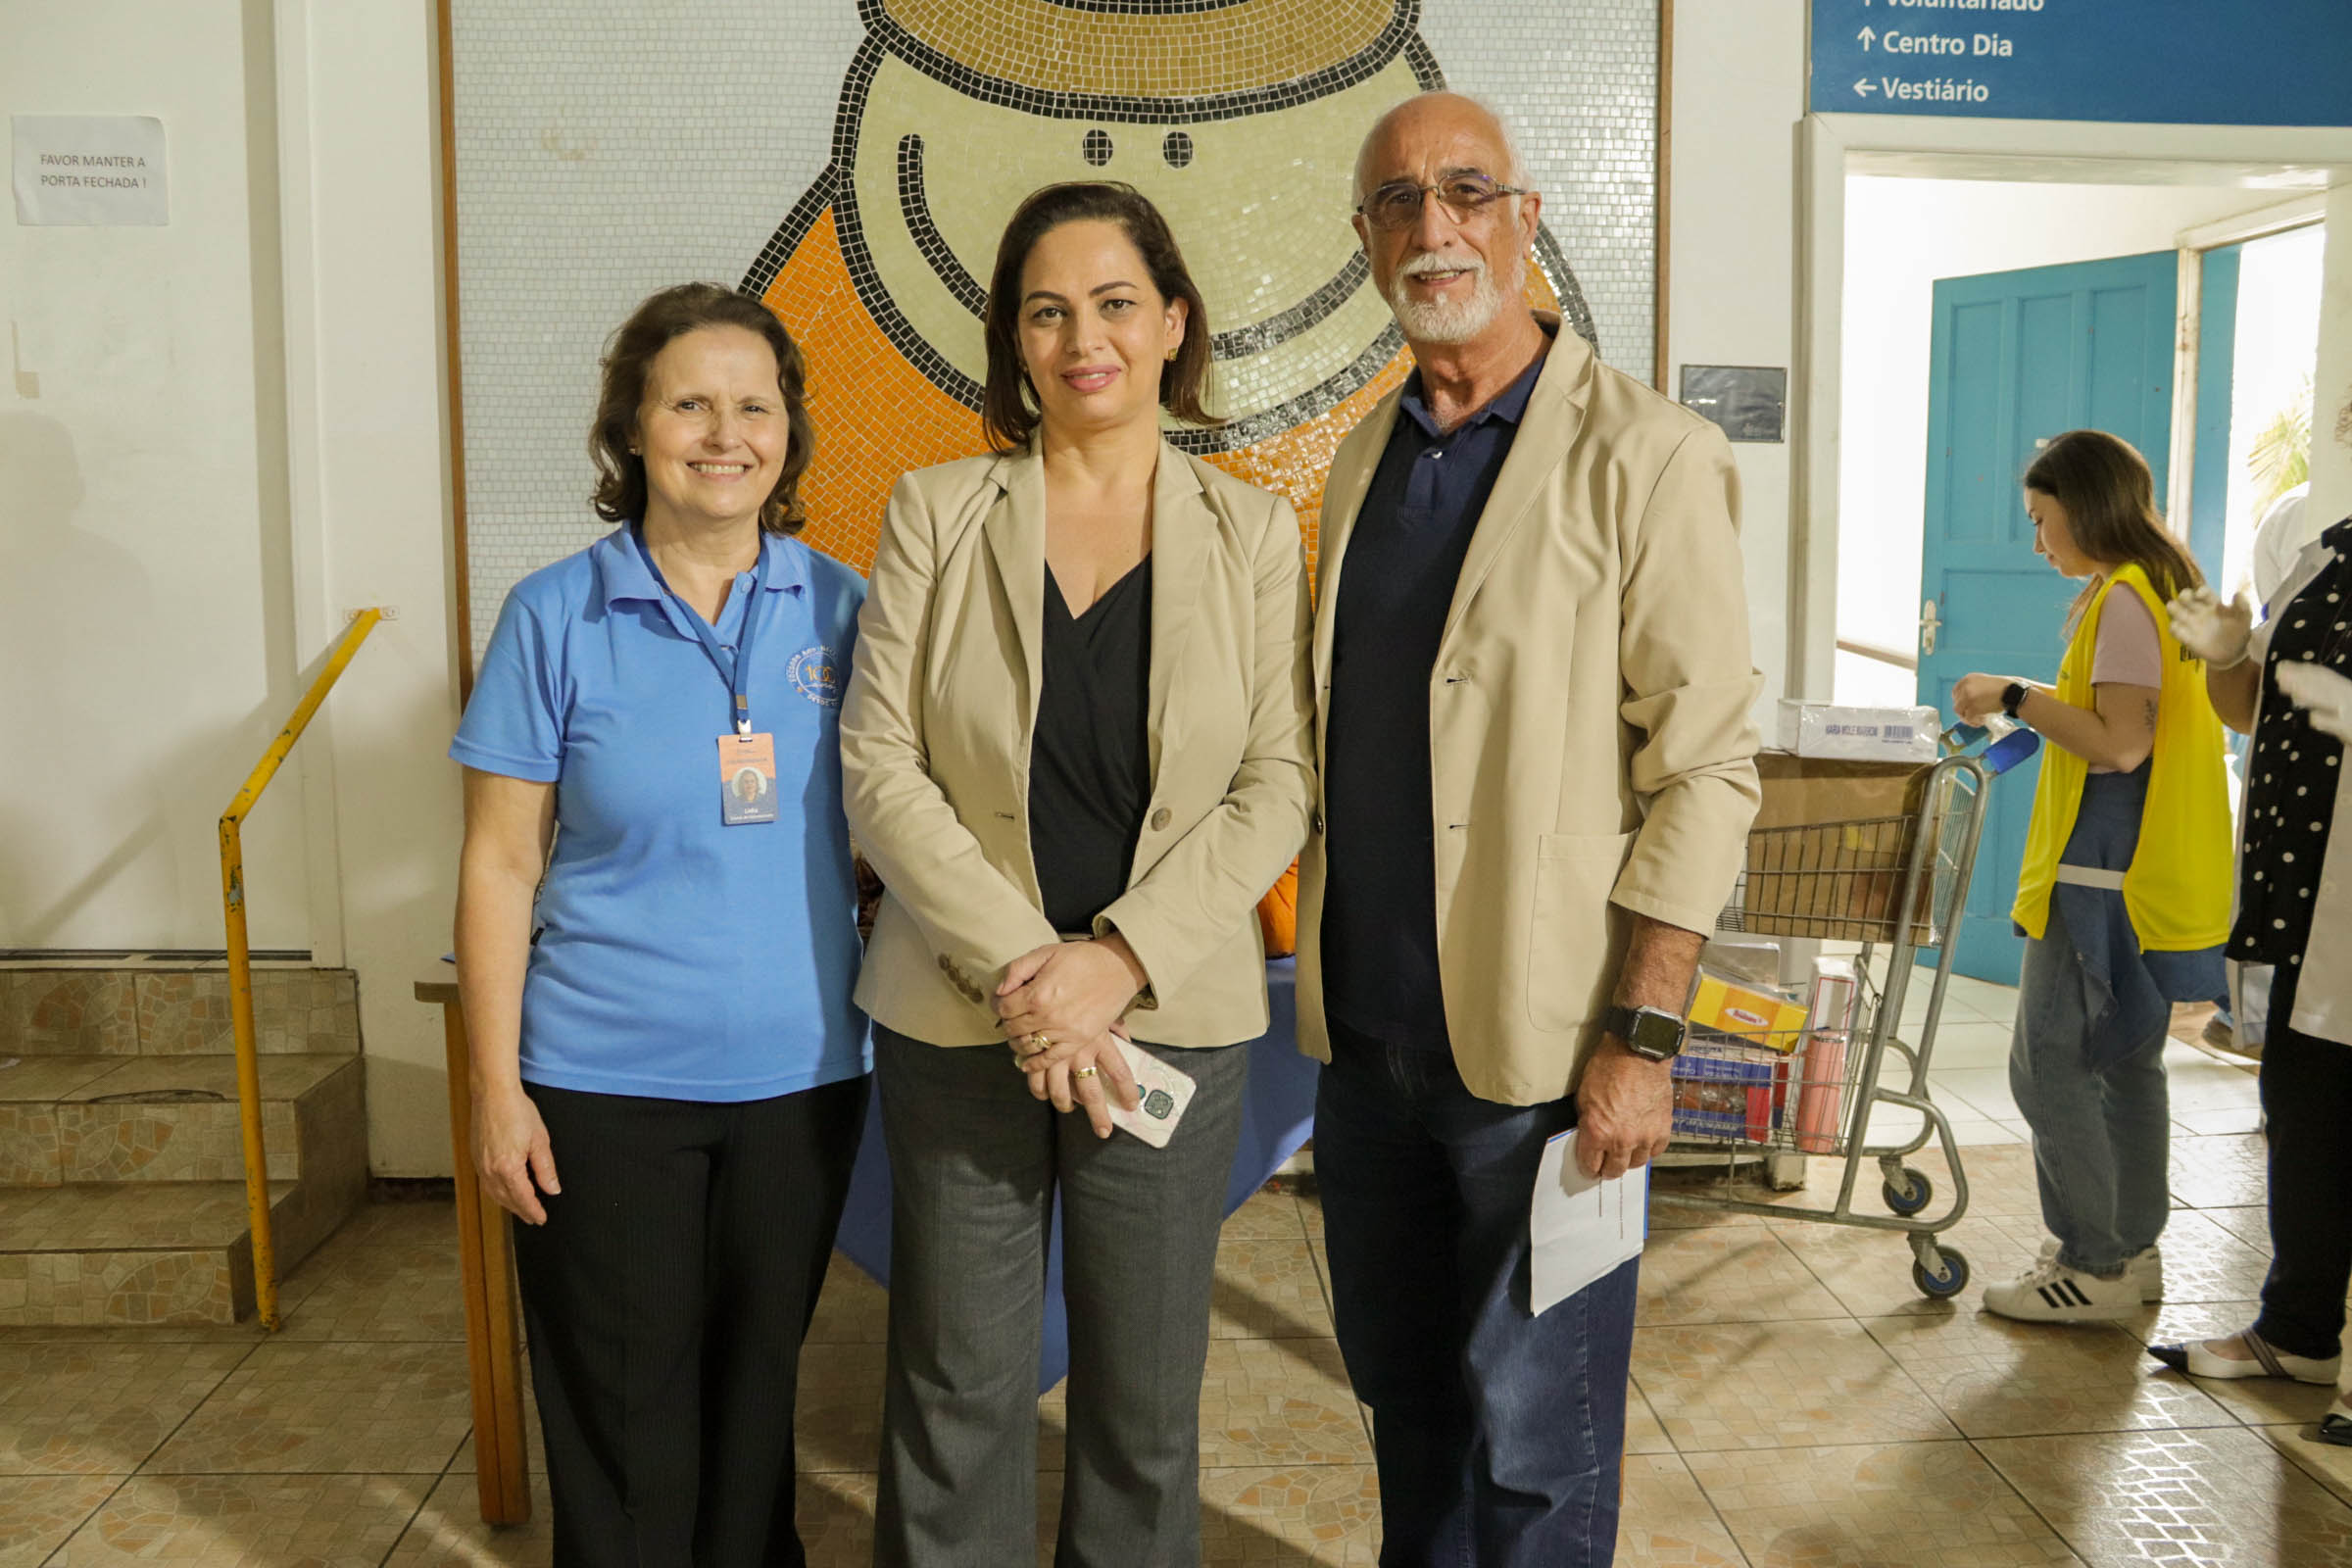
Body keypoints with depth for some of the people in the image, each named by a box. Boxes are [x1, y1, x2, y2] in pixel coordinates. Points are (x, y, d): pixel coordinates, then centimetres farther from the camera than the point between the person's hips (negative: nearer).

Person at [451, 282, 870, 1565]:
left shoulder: (837, 606, 1)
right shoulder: (556, 617, -5)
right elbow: (500, 864, -3)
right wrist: (497, 1088, -6)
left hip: (800, 1072, 2)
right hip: (606, 1084, -2)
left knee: (755, 1391, 18)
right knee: (621, 1418, 10)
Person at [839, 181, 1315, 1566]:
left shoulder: (1251, 531, 2)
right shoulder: (937, 514, 1)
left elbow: (1278, 787, -3)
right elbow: (881, 766, -5)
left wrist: (1118, 958, -15)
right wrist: (1019, 965, -15)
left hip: (1173, 1019, 0)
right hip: (957, 1020, 0)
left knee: (1148, 1402, 12)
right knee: (957, 1389, 11)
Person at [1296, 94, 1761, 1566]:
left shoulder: (1646, 458, -10)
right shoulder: (1365, 459, 11)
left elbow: (1707, 767, -12)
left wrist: (1642, 1037, -17)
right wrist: (1322, 969, 12)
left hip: (1534, 1043, -6)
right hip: (1368, 1027, 6)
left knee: (1531, 1436, 7)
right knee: (1401, 1383, 19)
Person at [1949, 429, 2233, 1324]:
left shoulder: (2123, 599, -15)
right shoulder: (2170, 588, 16)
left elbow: (2121, 744, -21)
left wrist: (2016, 695, -14)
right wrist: (2040, 711, 16)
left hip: (2101, 873, -10)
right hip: (2147, 873, 10)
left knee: (2049, 1064, -5)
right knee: (2126, 1061, 15)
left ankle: (2094, 1266, 1)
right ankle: (2135, 1250, 24)